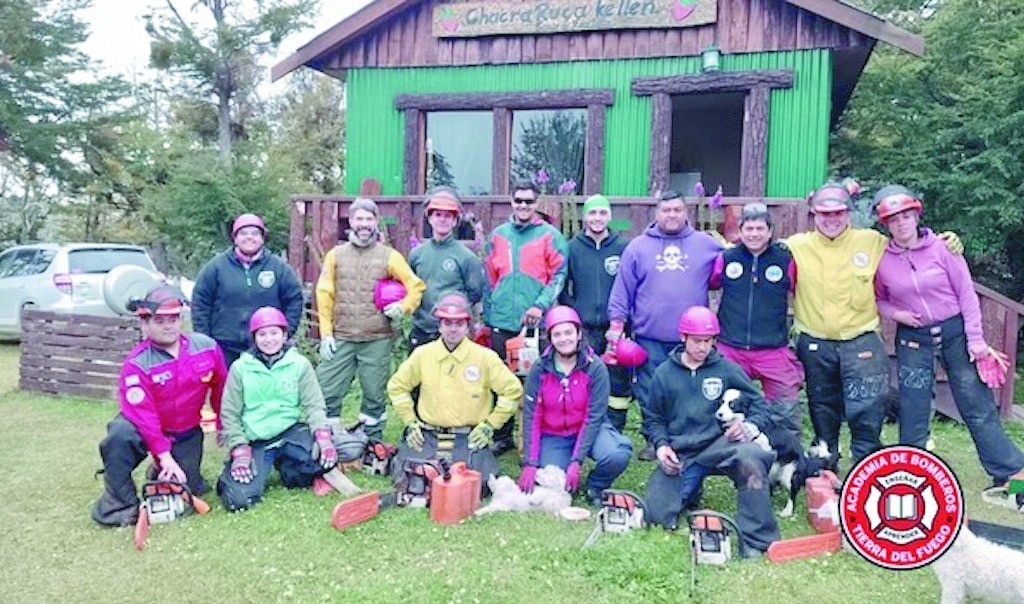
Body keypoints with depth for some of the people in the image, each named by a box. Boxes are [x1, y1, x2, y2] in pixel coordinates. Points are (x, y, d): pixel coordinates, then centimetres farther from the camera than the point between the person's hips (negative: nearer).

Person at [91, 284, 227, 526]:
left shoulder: (207, 347, -12)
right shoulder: (136, 364, -22)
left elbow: (221, 388, 3)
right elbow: (143, 415, -25)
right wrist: (165, 456, -27)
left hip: (188, 434, 3)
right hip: (145, 429, -3)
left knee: (188, 492, 0)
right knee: (120, 435, -36)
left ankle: (160, 474, 36)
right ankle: (119, 505, -17)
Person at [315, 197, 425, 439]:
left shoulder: (389, 256, 6)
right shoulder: (335, 254, 10)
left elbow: (416, 285, 5)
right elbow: (324, 295, 7)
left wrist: (403, 307, -13)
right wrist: (325, 333, 0)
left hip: (378, 340, -1)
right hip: (340, 339, 1)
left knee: (374, 394, 6)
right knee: (326, 391, -3)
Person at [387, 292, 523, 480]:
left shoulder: (485, 357, -4)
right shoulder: (422, 354, 2)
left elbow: (513, 390, 1)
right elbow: (397, 386, 14)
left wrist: (490, 425, -2)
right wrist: (410, 422, 7)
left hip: (468, 440, -2)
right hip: (427, 437, 2)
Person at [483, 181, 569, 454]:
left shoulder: (551, 236, 2)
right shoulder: (498, 235, 13)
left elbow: (559, 276, -3)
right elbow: (489, 278, 16)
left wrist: (540, 305, -15)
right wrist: (488, 315, 12)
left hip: (537, 322, -3)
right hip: (502, 321, 3)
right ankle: (502, 436, 19)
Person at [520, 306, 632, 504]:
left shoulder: (595, 368, -15)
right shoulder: (540, 369, -10)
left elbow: (593, 417, -16)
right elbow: (531, 417, -10)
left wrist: (576, 462, -22)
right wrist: (530, 464, -17)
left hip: (589, 429, -1)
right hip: (552, 435, 1)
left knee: (617, 455, -29)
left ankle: (595, 487, 3)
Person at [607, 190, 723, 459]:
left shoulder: (706, 244, 7)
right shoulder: (638, 247, 5)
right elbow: (623, 289, 4)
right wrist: (616, 323, -1)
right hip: (650, 338, 0)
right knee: (651, 395, 7)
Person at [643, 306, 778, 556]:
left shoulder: (727, 369, 6)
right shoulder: (664, 374, 10)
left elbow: (758, 405, 8)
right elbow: (653, 419, 16)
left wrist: (750, 427, -14)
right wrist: (661, 445, -3)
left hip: (718, 444, -2)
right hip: (679, 454, 2)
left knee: (750, 457, -37)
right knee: (659, 515, -11)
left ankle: (756, 542, -27)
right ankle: (690, 489, 23)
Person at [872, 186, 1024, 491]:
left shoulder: (942, 247, -8)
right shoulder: (882, 259, -5)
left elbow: (966, 293, -5)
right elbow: (878, 299, 9)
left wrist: (975, 338, -7)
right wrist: (895, 313, -11)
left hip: (955, 332, -1)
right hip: (912, 340, 1)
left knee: (978, 406, 4)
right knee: (913, 413, 6)